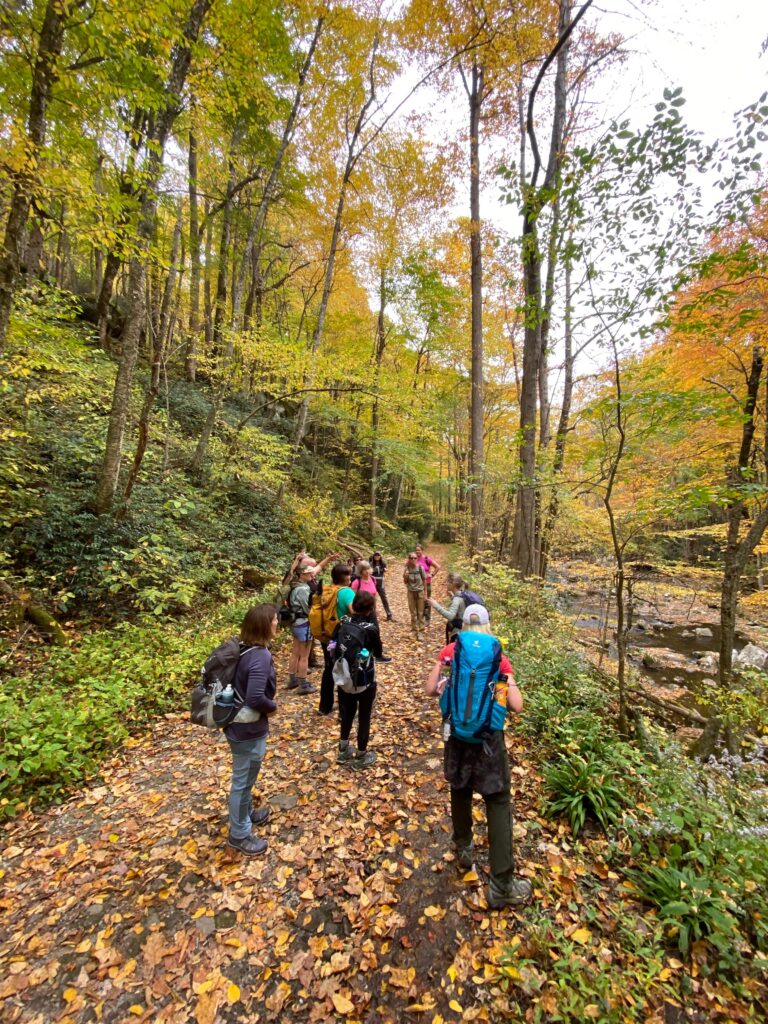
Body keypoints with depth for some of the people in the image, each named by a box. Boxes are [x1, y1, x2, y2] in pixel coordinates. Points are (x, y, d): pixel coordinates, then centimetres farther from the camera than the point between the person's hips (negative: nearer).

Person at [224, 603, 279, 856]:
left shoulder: (243, 648, -3)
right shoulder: (260, 657, -31)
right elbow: (255, 698, -36)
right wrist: (273, 707, -16)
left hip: (239, 724, 9)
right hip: (248, 730, -9)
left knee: (244, 779, 28)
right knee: (243, 781, 13)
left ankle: (246, 814, 50)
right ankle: (239, 834, 34)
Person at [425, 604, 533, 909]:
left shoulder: (450, 651, -6)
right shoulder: (499, 658, -9)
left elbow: (431, 689, -6)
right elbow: (516, 706, -11)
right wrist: (509, 679, 6)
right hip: (489, 736, -2)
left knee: (460, 792, 26)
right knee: (498, 804, 12)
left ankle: (464, 849, 48)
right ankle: (501, 886, 19)